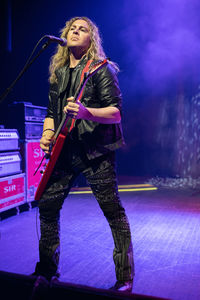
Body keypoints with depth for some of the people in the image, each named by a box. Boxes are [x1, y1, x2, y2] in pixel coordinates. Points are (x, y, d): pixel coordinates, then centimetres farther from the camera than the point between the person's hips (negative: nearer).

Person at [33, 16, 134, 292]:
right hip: (64, 150, 7)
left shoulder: (101, 69, -2)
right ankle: (48, 269, 27)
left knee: (113, 211, -4)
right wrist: (48, 132, 3)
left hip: (96, 150, -6)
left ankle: (125, 278, 12)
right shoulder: (57, 73, 17)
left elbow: (116, 112, -10)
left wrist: (87, 112, -27)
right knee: (47, 205, 7)